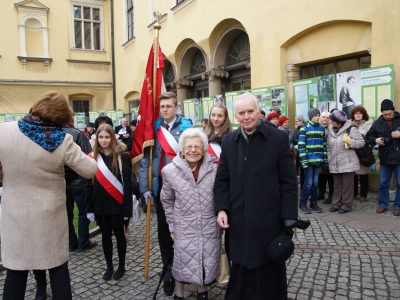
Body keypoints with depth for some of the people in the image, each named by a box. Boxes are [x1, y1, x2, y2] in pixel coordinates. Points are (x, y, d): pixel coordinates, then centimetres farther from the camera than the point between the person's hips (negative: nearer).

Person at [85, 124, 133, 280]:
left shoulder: (121, 157, -7)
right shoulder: (92, 158, 2)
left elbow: (127, 184, -8)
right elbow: (88, 185, 5)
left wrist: (127, 208, -12)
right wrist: (89, 208, 2)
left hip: (117, 205, -3)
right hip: (100, 205, 3)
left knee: (119, 234, 11)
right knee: (105, 235, 14)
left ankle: (121, 266, 27)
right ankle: (109, 266, 29)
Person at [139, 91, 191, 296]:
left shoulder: (186, 127, -5)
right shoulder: (154, 128, 3)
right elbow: (145, 158, 2)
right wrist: (144, 186, -4)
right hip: (160, 185, 3)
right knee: (163, 228, 12)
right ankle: (168, 270, 28)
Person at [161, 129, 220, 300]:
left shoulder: (214, 169, -10)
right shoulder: (170, 171, -10)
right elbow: (167, 201, 4)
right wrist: (172, 226, 7)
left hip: (210, 227, 1)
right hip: (184, 228, -1)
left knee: (207, 263, 15)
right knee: (183, 264, 9)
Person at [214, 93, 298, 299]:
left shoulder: (278, 138, -5)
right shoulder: (228, 141, 6)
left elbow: (289, 181, -5)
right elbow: (222, 180, 9)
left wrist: (289, 217, -8)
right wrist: (221, 208, -3)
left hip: (269, 220, -2)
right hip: (238, 220, 3)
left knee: (269, 273, 13)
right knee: (240, 273, 14)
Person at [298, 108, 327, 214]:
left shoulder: (321, 128, 12)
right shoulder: (304, 128, -4)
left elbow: (324, 145, 14)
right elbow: (301, 146, -9)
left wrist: (325, 160, 9)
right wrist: (304, 161, -15)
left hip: (318, 160, 5)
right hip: (309, 160, -5)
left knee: (315, 182, 10)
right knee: (308, 182, -3)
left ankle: (314, 203, 20)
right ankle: (302, 204, 8)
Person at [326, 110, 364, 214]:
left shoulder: (351, 129, -9)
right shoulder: (330, 130, 8)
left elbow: (361, 142, -8)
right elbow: (328, 146, 14)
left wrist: (349, 141, -19)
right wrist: (329, 158, 8)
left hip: (348, 163, -5)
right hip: (334, 164, 5)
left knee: (347, 185, 2)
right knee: (337, 185, 13)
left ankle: (347, 205, 12)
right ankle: (336, 204, 22)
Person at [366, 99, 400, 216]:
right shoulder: (377, 123, 4)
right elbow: (369, 136, 9)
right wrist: (375, 140, -12)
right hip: (385, 158, 2)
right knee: (383, 183, 11)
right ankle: (383, 204, 24)